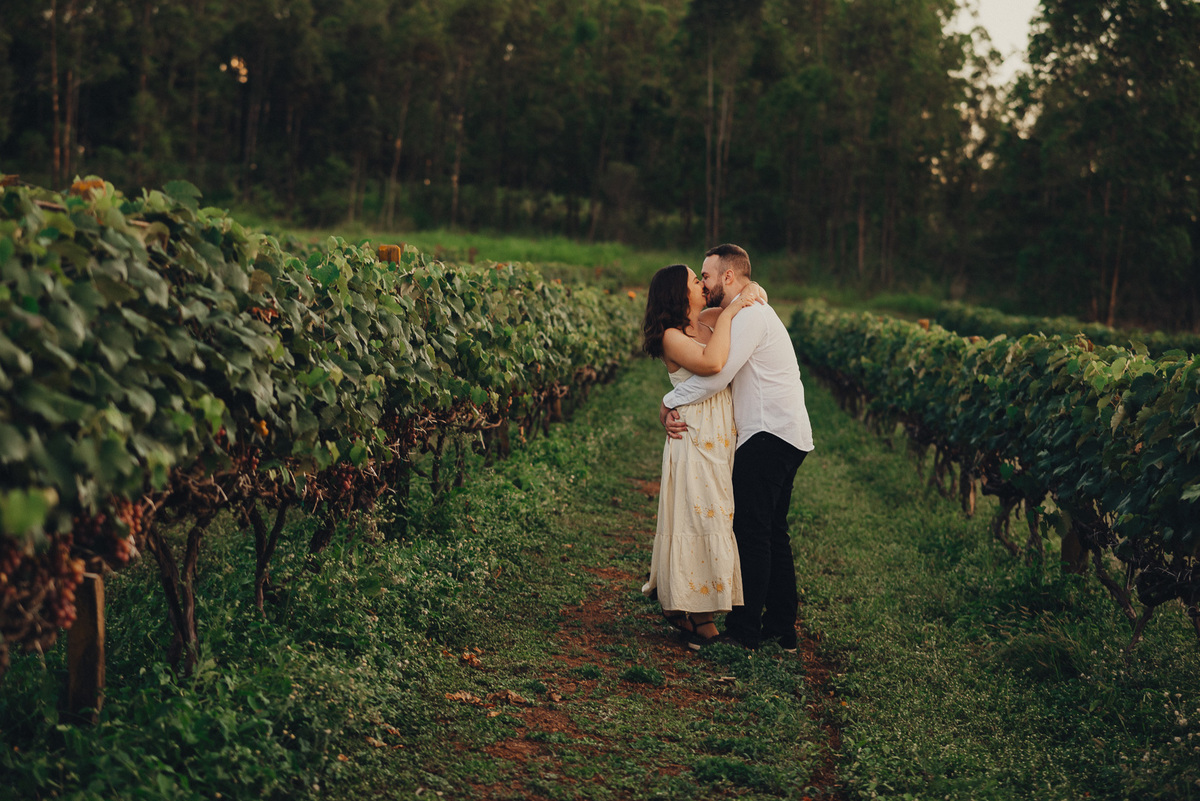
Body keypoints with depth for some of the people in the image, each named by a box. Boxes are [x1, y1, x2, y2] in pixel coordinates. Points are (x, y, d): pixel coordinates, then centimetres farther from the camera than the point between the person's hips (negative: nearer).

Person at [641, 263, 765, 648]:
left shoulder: (709, 321, 10)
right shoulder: (671, 337, -12)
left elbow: (751, 292, 24)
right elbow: (712, 362, -30)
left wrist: (751, 294, 0)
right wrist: (728, 315, -19)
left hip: (722, 439, 8)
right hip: (696, 439, -8)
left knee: (713, 514, 12)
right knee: (697, 516, -3)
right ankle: (689, 611, 8)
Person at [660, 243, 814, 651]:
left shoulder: (750, 315, -12)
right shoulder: (744, 315, 22)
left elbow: (716, 374, -21)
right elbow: (722, 377, 14)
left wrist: (669, 402, -7)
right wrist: (676, 411, -1)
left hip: (769, 435, -11)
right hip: (784, 435, 11)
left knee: (751, 530, -8)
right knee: (772, 533, 13)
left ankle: (744, 629, -5)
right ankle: (781, 627, 19)